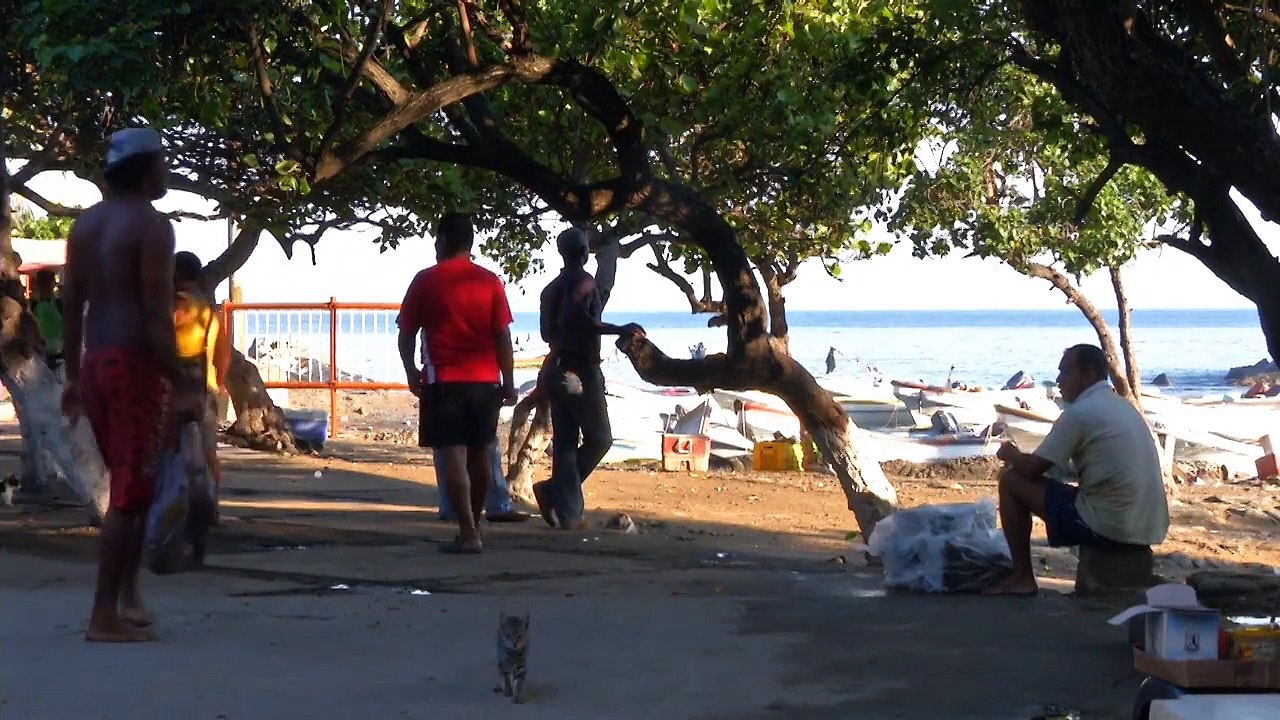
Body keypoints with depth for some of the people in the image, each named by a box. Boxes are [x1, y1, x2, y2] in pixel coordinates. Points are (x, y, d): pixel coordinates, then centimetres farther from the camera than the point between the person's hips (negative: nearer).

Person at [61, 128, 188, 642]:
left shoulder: (86, 224, 13)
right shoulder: (152, 226, -11)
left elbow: (72, 307, 13)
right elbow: (157, 316, -16)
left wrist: (73, 377, 18)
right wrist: (178, 386, -14)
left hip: (95, 364, 8)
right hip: (135, 366, -8)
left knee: (130, 485, 20)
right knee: (130, 494, -5)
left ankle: (127, 596, 21)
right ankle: (105, 616, -5)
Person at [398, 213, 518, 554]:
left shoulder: (426, 281, -2)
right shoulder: (490, 282, 3)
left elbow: (406, 334, 2)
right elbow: (503, 336, 1)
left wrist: (412, 372, 16)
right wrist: (509, 382, 7)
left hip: (443, 381, -3)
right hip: (485, 381, 3)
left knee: (451, 457, -5)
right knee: (479, 455, 14)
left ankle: (468, 534, -12)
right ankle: (474, 528, 24)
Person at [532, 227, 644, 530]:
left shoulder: (551, 288, 14)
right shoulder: (583, 281, -10)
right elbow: (575, 316, -27)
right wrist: (617, 330, -26)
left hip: (556, 370, 8)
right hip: (581, 372, -8)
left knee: (564, 442, 5)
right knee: (599, 439, 1)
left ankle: (567, 512, 0)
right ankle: (554, 490, -12)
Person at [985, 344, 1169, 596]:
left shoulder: (1079, 412, -12)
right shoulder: (1123, 406, 16)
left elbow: (1033, 469, -7)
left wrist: (1009, 454, 15)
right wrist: (1021, 458, 27)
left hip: (1109, 527, -9)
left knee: (1011, 480, 3)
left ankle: (1022, 577, 9)